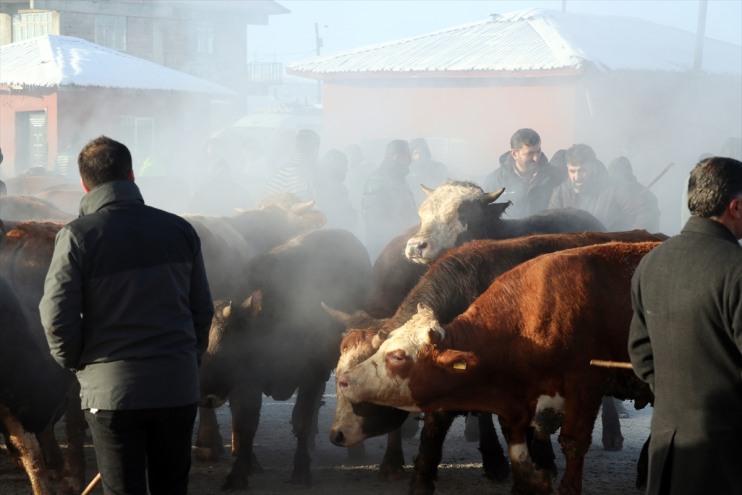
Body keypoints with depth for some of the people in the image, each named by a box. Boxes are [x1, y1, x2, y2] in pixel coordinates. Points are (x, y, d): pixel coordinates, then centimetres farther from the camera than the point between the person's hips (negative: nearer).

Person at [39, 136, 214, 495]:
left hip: (111, 388, -3)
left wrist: (76, 363, 6)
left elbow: (56, 318, -11)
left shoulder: (77, 236, -8)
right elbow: (203, 308, 9)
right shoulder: (179, 230, 4)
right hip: (177, 387, 3)